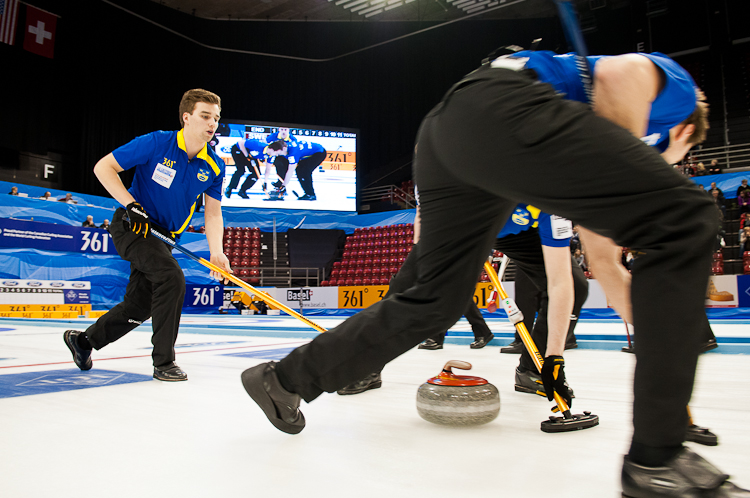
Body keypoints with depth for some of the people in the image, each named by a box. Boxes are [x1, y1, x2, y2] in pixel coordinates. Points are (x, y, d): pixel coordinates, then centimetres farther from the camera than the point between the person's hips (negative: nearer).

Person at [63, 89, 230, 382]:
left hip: (163, 236, 6)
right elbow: (103, 167, -12)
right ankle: (163, 362, -13)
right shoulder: (156, 144, -17)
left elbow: (213, 213, -1)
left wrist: (216, 251, -17)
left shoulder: (214, 167, -4)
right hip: (132, 226, -6)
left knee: (140, 306, 10)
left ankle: (84, 340, 36)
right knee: (171, 277, -26)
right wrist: (131, 205, -22)